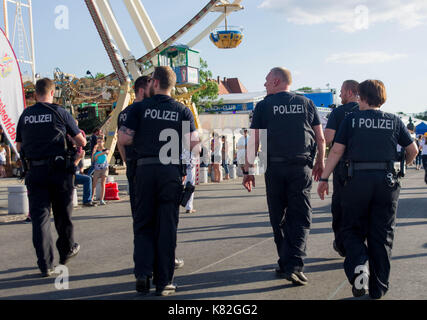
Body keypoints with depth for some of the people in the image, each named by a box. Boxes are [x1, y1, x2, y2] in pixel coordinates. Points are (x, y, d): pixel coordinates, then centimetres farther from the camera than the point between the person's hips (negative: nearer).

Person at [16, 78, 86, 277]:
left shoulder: (25, 115, 7)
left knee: (39, 216, 3)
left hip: (35, 171, 2)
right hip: (58, 170, -2)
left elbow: (18, 146, 16)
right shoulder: (59, 113, -4)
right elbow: (81, 142, 0)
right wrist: (78, 138, 21)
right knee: (62, 214, 14)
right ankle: (67, 251, 33)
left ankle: (45, 264, 0)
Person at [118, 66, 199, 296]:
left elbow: (123, 139, -3)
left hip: (145, 169, 0)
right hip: (172, 171, 0)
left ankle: (143, 274, 2)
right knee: (167, 226, 6)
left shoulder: (140, 108, 0)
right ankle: (164, 281, 9)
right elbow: (194, 145, -3)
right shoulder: (182, 111, 3)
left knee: (143, 224, 12)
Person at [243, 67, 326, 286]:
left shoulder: (264, 106, 2)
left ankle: (285, 264, 19)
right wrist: (320, 163, 22)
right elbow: (320, 138, 9)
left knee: (279, 218, 11)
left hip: (274, 167, -1)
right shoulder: (306, 103, 8)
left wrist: (248, 170, 4)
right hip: (302, 167, 1)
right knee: (300, 217, 4)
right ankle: (294, 265, -8)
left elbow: (254, 140, -2)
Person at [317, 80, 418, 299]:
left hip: (358, 180, -2)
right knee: (381, 234, 10)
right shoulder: (394, 121, 9)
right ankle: (378, 288, 13)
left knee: (352, 229, 13)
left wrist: (324, 178, 3)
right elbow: (413, 150, 14)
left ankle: (358, 263, -14)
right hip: (387, 181, 2)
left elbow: (336, 151, -2)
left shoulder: (351, 120, 3)